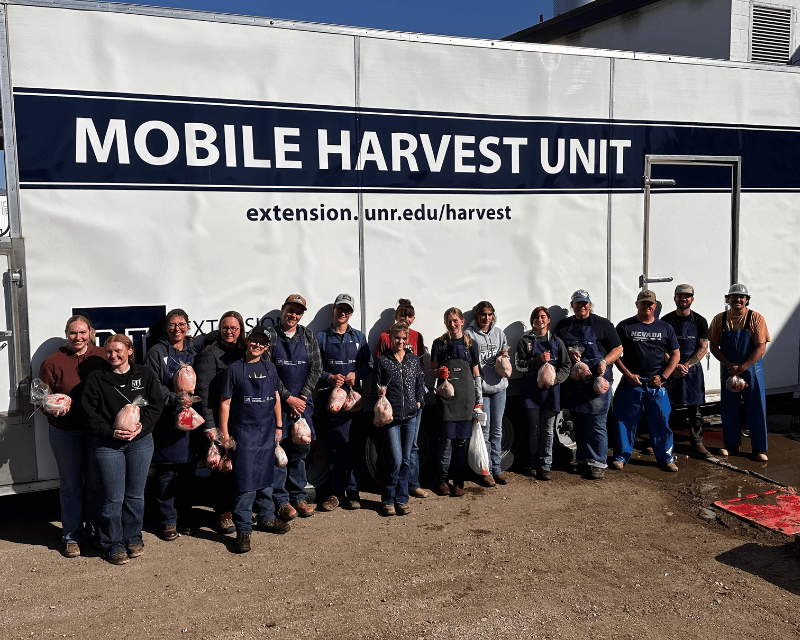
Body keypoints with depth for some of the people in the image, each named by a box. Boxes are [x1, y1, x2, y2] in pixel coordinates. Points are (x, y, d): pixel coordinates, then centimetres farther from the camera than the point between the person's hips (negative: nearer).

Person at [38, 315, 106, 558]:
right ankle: (71, 536, 22)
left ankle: (95, 530, 27)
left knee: (96, 482, 10)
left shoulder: (103, 357, 0)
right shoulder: (53, 362, -2)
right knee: (70, 484, 9)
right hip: (65, 431, -1)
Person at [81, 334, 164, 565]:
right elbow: (89, 411, -2)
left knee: (135, 494, 10)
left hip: (140, 442, 2)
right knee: (113, 497, 1)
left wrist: (141, 426, -12)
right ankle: (113, 545, 16)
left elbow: (155, 405, 4)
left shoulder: (145, 375, 5)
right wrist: (111, 432, -14)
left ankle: (133, 539, 27)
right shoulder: (96, 378, 0)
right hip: (107, 444, -2)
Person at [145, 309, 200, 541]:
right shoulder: (157, 353, 2)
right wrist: (176, 399, -17)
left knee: (188, 471, 7)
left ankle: (185, 519, 19)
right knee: (166, 473, 0)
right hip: (166, 421, -3)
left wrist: (194, 400, 0)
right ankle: (169, 522, 11)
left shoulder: (194, 352, 14)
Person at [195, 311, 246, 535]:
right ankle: (223, 513, 15)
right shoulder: (210, 354, -5)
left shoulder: (244, 352, 11)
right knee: (222, 466, 1)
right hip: (220, 421, -5)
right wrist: (209, 425, -14)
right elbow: (203, 390, -10)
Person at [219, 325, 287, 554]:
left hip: (267, 431, 5)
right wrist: (224, 431, -7)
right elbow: (225, 403, -4)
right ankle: (243, 530, 0)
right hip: (244, 431, -5)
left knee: (265, 476, 15)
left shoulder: (269, 368, 9)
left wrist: (278, 426, 16)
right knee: (245, 481, -7)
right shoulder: (234, 369, -4)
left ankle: (266, 518, 31)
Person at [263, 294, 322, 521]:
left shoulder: (309, 337, 9)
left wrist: (302, 397, -5)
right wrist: (288, 398, -11)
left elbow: (316, 368, 6)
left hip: (302, 401, 3)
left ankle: (298, 497, 18)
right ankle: (281, 501, 6)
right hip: (277, 401, -3)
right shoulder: (270, 335, -1)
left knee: (300, 449, 6)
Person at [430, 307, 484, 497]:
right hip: (446, 395, -1)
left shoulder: (470, 344, 10)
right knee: (446, 439, -5)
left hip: (466, 396, 2)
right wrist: (439, 372, -14)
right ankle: (442, 480, 9)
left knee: (463, 439, 2)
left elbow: (476, 374, 13)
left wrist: (479, 400, 8)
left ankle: (458, 481, 12)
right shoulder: (439, 343, 6)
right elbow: (432, 370, 9)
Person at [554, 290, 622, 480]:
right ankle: (582, 459, 21)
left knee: (596, 424, -4)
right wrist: (569, 352, -4)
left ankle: (597, 463, 3)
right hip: (572, 383, 4)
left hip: (597, 381, -4)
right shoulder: (563, 326, 13)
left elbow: (618, 348, 3)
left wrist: (604, 362, -14)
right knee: (578, 424, 10)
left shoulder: (602, 325, 3)